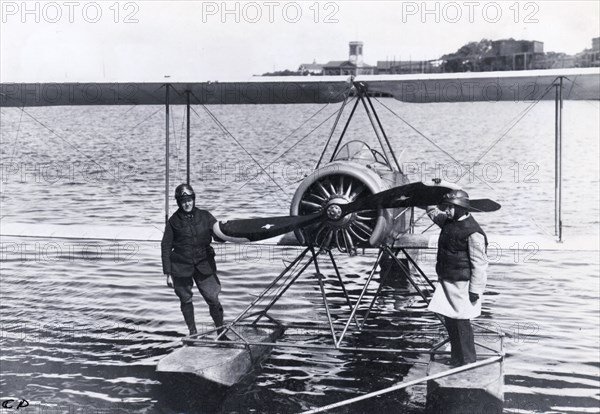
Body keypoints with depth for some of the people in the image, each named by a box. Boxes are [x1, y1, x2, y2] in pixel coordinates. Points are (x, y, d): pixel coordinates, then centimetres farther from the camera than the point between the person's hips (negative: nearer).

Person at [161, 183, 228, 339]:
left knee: (213, 299, -4)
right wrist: (168, 273, -2)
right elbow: (166, 247, 2)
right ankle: (192, 333, 25)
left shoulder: (205, 216, 2)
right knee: (186, 300, 8)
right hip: (181, 266, 0)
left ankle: (221, 333, 9)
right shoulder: (174, 221, -2)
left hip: (204, 264, 1)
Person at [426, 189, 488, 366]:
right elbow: (433, 212, 32)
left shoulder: (473, 232, -19)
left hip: (462, 284, -9)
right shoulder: (448, 222, 8)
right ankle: (456, 359, 26)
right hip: (446, 281, 9)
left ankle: (468, 361, 9)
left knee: (461, 321, -4)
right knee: (450, 321, 13)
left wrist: (475, 290, -19)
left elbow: (479, 264, -19)